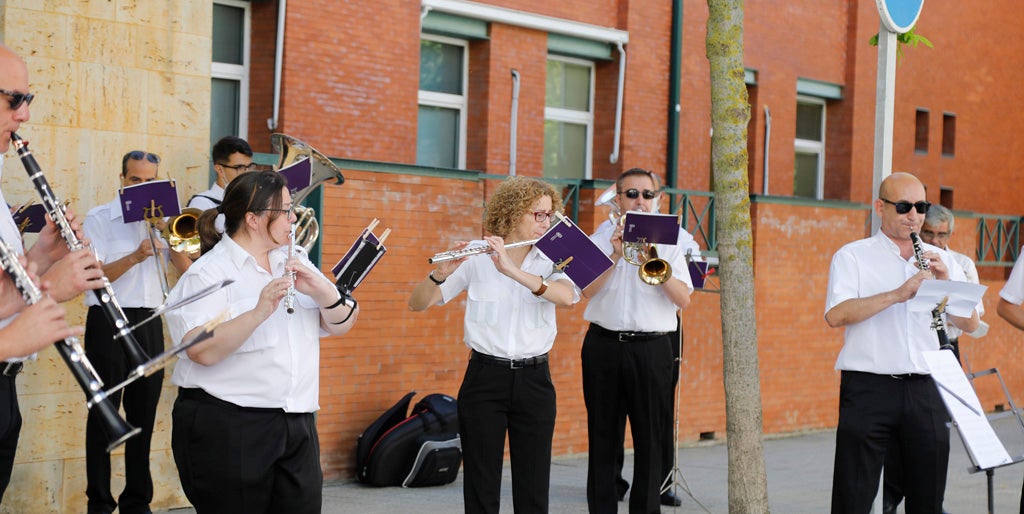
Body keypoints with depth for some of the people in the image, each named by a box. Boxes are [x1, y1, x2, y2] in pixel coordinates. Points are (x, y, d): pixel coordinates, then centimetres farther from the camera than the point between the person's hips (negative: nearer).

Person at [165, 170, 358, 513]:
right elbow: (203, 352, -21)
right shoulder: (208, 273, -8)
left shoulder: (295, 261, 12)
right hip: (227, 427, -6)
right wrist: (259, 312, -30)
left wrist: (321, 291, -12)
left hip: (297, 425, 6)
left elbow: (342, 325, 8)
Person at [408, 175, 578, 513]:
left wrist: (512, 270, -31)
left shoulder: (551, 261, 3)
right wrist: (441, 273, -26)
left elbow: (567, 297, -20)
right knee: (481, 487, 3)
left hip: (534, 381, 2)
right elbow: (417, 304, -6)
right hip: (484, 378, -2)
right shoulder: (476, 258, -3)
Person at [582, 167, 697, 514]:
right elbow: (588, 290, -6)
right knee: (603, 436, 6)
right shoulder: (602, 238, 7)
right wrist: (615, 255, -17)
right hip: (604, 345, 1)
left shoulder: (669, 242, 7)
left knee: (652, 439, -1)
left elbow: (683, 300, -5)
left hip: (652, 347, 0)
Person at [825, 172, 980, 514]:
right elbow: (835, 316, -13)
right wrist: (897, 294, -21)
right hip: (868, 390, -4)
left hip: (926, 392, 4)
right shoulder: (852, 257, 3)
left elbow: (970, 324, 7)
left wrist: (946, 283, -8)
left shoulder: (940, 260, 15)